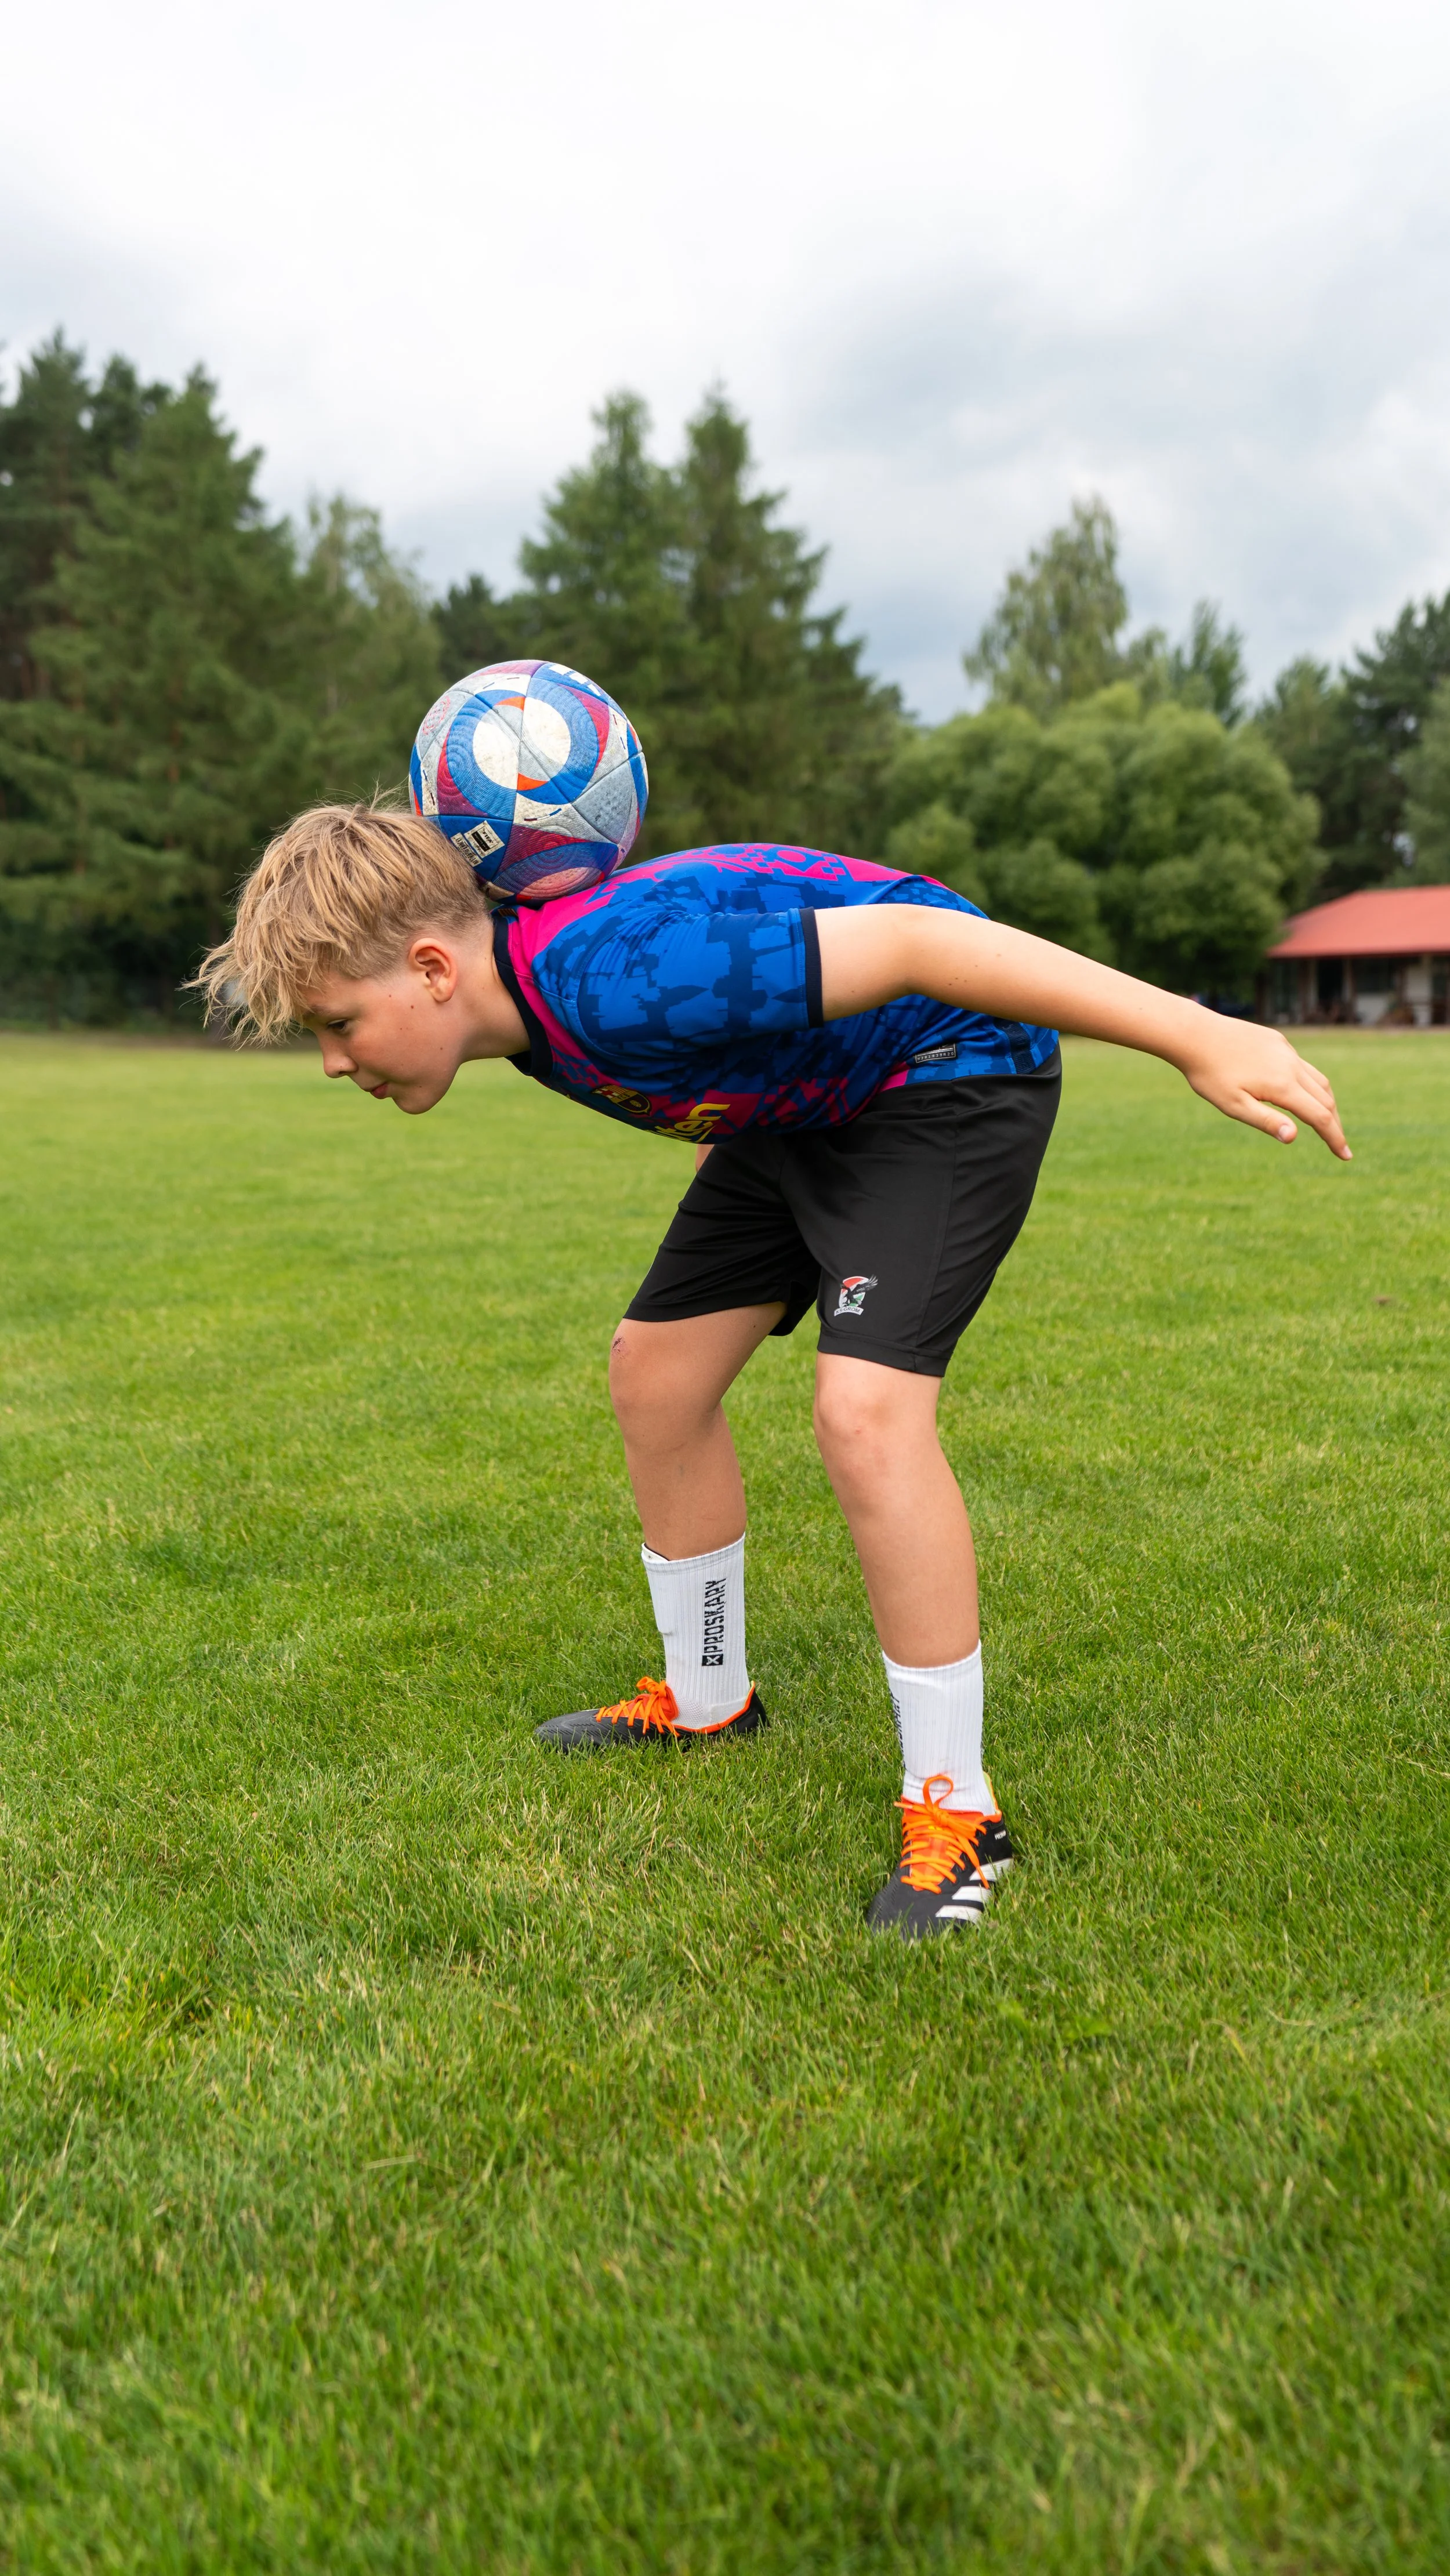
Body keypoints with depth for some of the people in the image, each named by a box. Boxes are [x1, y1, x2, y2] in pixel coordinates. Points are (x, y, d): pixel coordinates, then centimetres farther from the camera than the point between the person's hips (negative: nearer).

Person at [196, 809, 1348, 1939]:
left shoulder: (614, 973, -36)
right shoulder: (506, 979, -8)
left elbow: (909, 939, -37)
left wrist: (1196, 1034, -37)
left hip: (950, 1072, -9)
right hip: (801, 1099, 9)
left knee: (864, 1408, -26)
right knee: (654, 1375, 8)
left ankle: (955, 1809, -10)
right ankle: (706, 1702, 29)